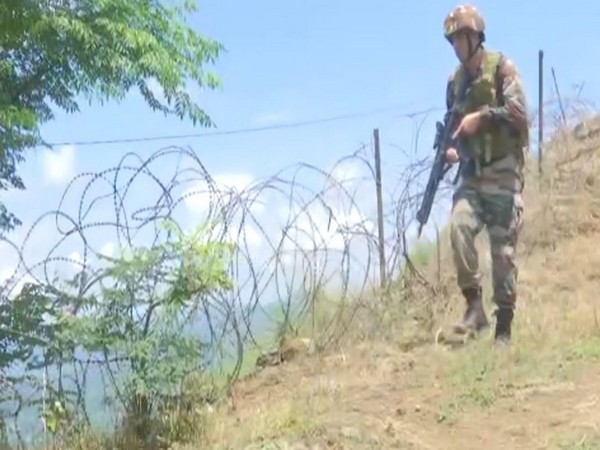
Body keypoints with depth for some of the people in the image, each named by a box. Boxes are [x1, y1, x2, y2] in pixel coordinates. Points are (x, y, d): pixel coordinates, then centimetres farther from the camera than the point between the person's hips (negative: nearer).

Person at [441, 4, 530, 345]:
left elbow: (519, 113, -13)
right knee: (459, 227, -21)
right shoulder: (456, 81, 14)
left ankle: (504, 325, 5)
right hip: (472, 175, 5)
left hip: (503, 175, -5)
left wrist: (482, 116, -20)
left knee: (503, 250, -4)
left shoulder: (502, 68, -3)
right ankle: (475, 305, -12)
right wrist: (451, 148, 2)